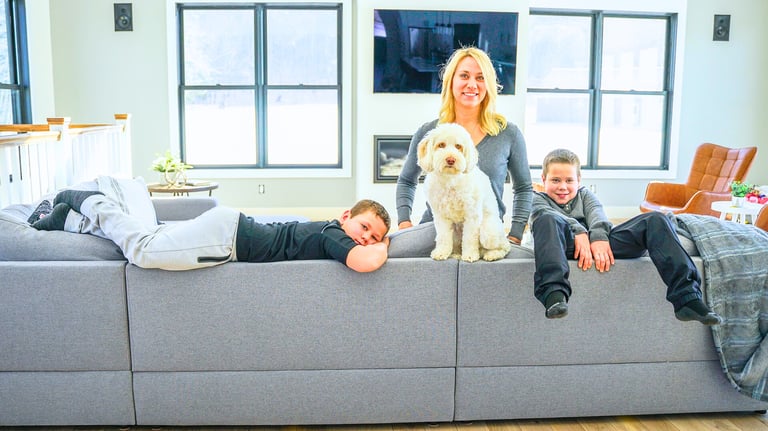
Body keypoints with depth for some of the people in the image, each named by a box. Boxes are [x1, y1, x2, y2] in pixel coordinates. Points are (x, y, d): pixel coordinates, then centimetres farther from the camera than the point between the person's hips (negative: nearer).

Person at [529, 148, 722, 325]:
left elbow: (596, 213, 12)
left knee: (656, 220, -15)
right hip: (567, 243, -4)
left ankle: (687, 298, -30)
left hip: (600, 242, 4)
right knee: (547, 220, -37)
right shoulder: (536, 198, 25)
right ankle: (554, 294, -57)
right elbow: (546, 214, 0)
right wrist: (578, 232, -22)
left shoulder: (584, 194, 36)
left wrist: (598, 236, -15)